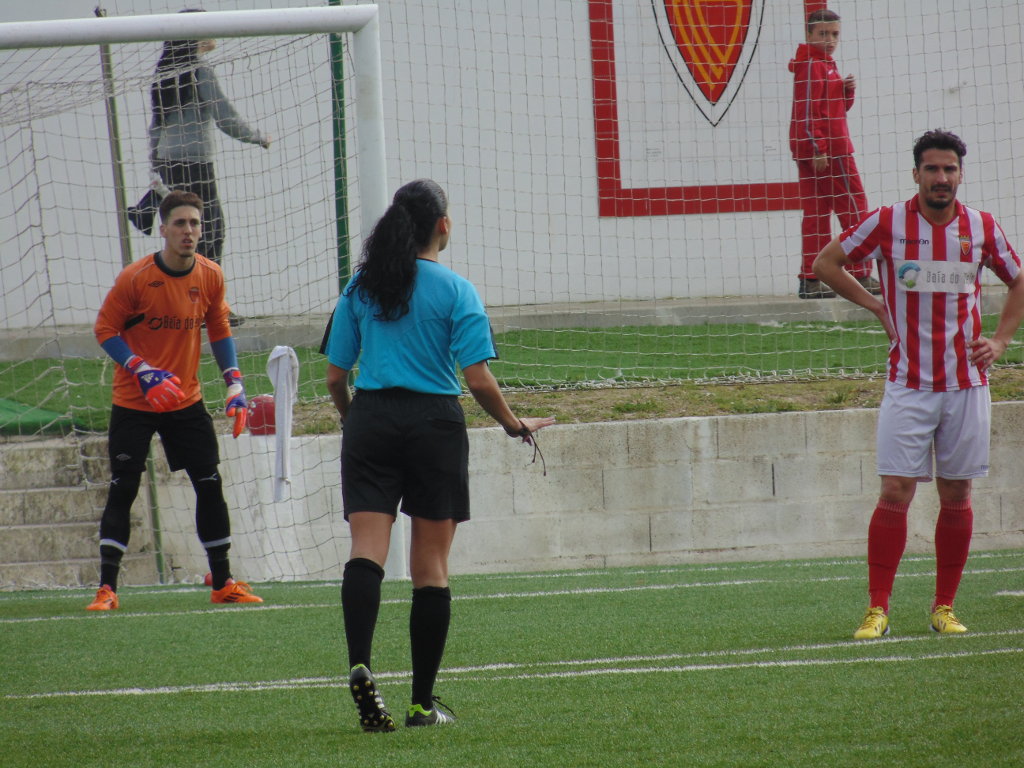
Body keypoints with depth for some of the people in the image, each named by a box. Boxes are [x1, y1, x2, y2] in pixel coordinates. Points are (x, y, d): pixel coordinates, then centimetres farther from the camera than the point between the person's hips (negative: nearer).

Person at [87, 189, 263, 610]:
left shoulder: (210, 276, -2)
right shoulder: (134, 278, -16)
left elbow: (219, 330, 11)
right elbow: (105, 329, -10)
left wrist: (234, 381, 0)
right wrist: (143, 372, -21)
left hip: (186, 401, 4)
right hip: (134, 402, -4)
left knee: (210, 487, 3)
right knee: (122, 491, -7)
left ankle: (222, 582, 15)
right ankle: (106, 588, -3)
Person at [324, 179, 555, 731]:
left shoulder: (360, 287, 6)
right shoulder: (455, 291, -3)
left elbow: (334, 378, 8)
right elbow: (479, 380, -9)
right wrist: (514, 425, 7)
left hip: (370, 422, 2)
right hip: (433, 422, -2)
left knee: (367, 551, -7)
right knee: (430, 567, 5)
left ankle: (359, 663, -31)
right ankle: (423, 702, 8)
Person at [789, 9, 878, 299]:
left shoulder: (826, 64, 19)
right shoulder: (812, 65, -12)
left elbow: (836, 108, 22)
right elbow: (807, 111, -19)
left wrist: (847, 91, 2)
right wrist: (817, 150, -23)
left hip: (819, 150, 10)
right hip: (824, 149, -10)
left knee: (816, 212, 7)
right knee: (853, 208, -5)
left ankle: (811, 280, 6)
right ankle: (861, 276, -4)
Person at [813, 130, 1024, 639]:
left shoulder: (982, 228, 3)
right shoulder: (887, 224, -4)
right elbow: (826, 263, 6)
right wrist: (877, 306, -1)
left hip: (966, 383, 2)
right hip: (907, 385, -2)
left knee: (956, 496, 5)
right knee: (895, 493, -8)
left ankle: (944, 607, 14)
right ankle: (877, 610, -4)